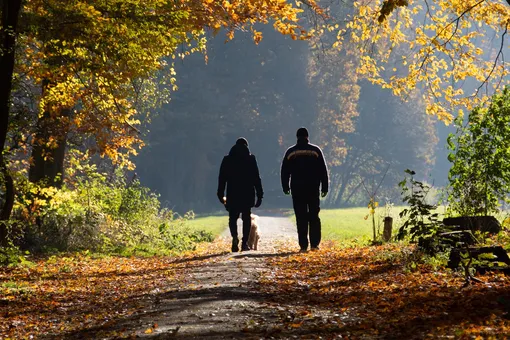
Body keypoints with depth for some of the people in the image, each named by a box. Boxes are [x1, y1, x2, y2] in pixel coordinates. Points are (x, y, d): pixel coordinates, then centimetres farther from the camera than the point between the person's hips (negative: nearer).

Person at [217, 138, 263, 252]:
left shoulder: (227, 159, 5)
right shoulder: (251, 159, 1)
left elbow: (222, 178, 5)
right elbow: (256, 178, -1)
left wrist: (220, 195, 11)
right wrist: (259, 195, 2)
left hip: (232, 195, 1)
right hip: (247, 195, -1)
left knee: (233, 217, 9)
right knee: (246, 218, 8)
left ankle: (235, 237, -17)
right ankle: (245, 243, 2)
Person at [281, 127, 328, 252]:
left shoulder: (290, 152, 4)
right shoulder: (316, 150, 2)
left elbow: (285, 172, 7)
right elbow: (323, 170, 2)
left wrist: (285, 187, 15)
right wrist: (324, 187, 7)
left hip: (297, 189, 0)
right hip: (313, 188, 0)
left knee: (301, 217, 1)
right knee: (314, 216, 7)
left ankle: (303, 245, -3)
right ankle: (314, 243, 1)